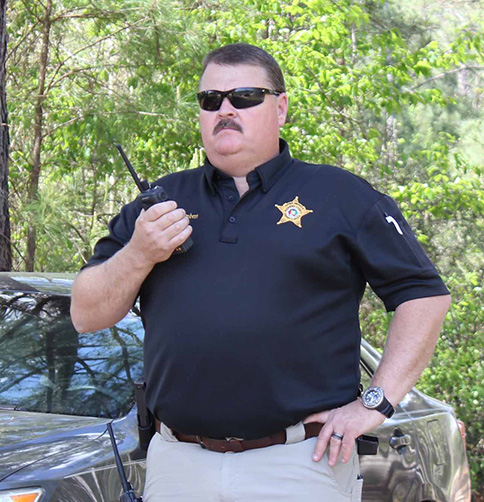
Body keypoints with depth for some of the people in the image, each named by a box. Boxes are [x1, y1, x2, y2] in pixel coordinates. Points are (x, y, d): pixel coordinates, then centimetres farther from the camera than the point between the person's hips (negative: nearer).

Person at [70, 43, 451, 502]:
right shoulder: (161, 202, 13)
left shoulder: (340, 196, 5)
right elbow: (86, 315, 12)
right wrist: (139, 255, -7)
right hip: (177, 464, 3)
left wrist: (375, 403, -6)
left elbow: (426, 295, 2)